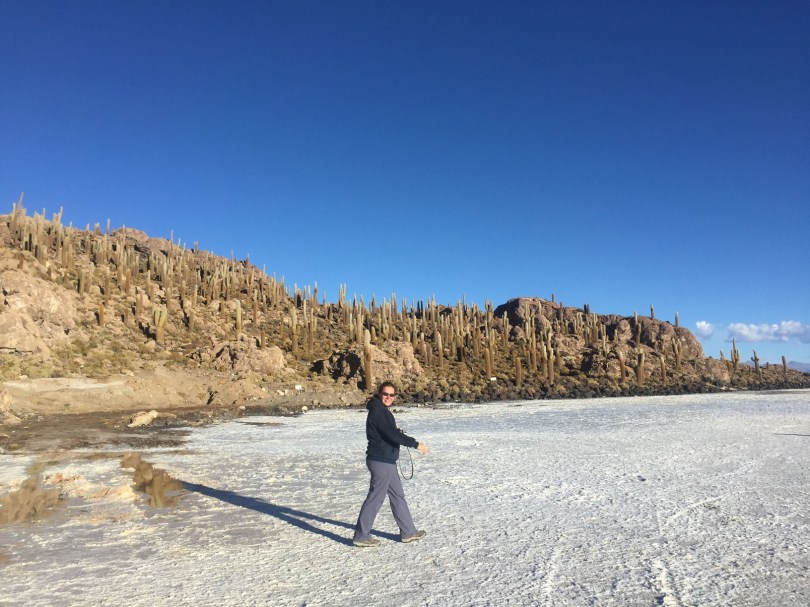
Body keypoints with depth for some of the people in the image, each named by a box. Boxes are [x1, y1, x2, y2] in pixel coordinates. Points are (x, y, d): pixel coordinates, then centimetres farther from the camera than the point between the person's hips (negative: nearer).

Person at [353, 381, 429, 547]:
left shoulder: (383, 411, 13)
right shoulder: (377, 411, -19)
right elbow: (392, 435, -26)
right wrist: (416, 444, -22)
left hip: (387, 461, 10)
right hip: (381, 461, -10)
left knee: (398, 496, 16)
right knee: (375, 498, 0)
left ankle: (408, 532, 27)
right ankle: (361, 536, 13)